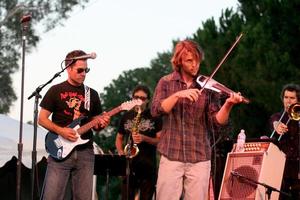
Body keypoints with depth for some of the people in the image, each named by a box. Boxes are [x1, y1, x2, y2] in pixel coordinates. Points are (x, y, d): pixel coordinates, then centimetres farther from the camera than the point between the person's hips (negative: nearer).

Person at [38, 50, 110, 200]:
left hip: (85, 152, 4)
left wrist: (101, 123, -6)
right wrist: (60, 131, -13)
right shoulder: (56, 91, 3)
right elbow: (42, 119, 2)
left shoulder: (92, 94, 14)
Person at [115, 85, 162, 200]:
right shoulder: (126, 117, 15)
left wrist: (144, 138, -16)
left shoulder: (154, 117, 4)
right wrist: (121, 152, 1)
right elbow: (119, 138, 20)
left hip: (148, 165, -3)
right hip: (128, 164, 3)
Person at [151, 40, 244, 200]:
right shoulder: (166, 83, 5)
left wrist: (228, 104, -21)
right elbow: (156, 110, -10)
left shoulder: (206, 86, 5)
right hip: (171, 156, -1)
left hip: (199, 158, 1)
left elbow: (217, 121, -2)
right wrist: (178, 95, -22)